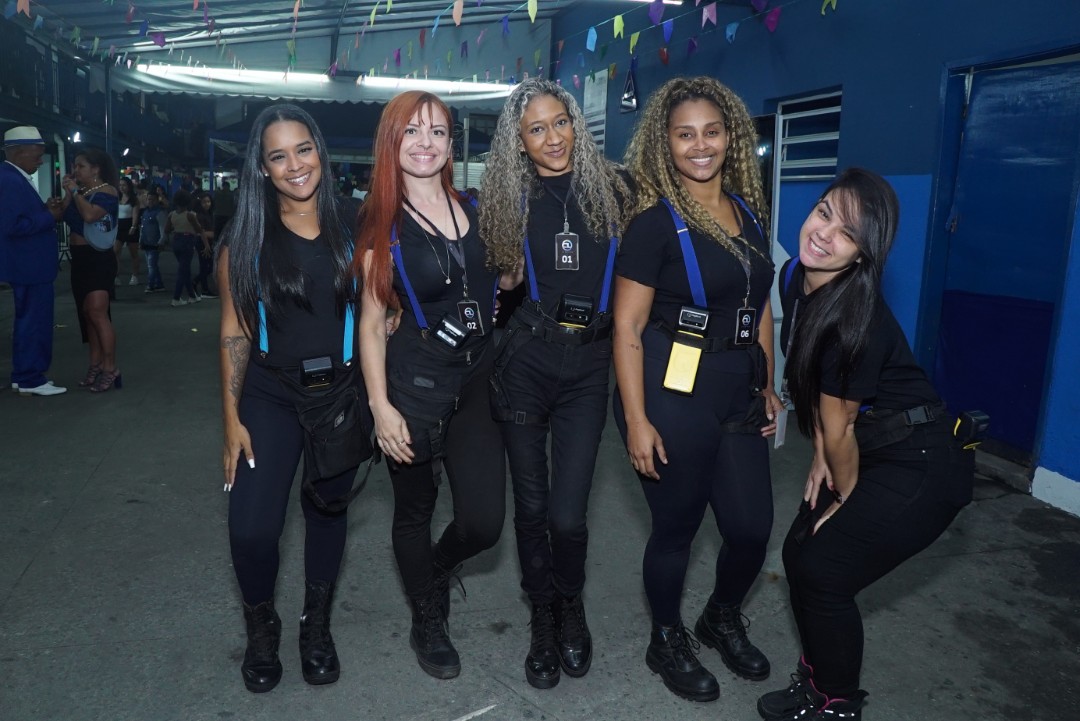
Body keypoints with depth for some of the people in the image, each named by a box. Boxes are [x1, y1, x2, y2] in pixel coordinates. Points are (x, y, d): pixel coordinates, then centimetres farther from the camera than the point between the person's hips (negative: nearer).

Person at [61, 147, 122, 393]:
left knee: (97, 312, -14)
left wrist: (75, 191, -12)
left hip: (99, 258, -8)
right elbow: (63, 217, 6)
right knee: (87, 313, 8)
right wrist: (68, 192, 1)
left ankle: (110, 368, -11)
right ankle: (95, 364, 14)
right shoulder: (79, 192, 15)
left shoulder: (107, 192, -7)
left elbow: (90, 215, -24)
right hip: (79, 257, 8)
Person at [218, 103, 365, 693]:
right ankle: (261, 626, 22)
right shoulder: (245, 239, -1)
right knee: (251, 527, -10)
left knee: (327, 509, 13)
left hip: (342, 390, 1)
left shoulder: (352, 229, 0)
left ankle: (317, 626, 36)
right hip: (270, 394, -1)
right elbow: (234, 332, 0)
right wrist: (232, 419, -4)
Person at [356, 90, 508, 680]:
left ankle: (433, 571, 37)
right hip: (415, 381, -3)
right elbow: (372, 321, -3)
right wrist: (381, 406, -10)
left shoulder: (474, 209, 6)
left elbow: (503, 278, 18)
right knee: (415, 510, 10)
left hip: (478, 377, 3)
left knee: (484, 522, 1)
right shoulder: (383, 226, -3)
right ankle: (426, 621, 36)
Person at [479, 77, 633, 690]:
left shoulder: (612, 187, 1)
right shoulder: (510, 198, 4)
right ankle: (544, 616, 33)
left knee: (567, 516, -5)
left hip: (588, 364, -1)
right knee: (531, 506, 8)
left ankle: (571, 604, 28)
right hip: (525, 358, 1)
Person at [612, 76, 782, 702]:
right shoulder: (655, 222, -10)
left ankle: (723, 619, 41)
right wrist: (636, 420, -16)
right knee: (677, 526, 8)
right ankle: (668, 641, 34)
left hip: (740, 392, 6)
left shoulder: (749, 212, 8)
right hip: (674, 392, -6)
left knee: (752, 526, 11)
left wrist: (767, 386, 15)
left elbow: (760, 306, 16)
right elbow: (627, 328, -13)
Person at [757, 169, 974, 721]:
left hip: (921, 467, -8)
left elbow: (838, 428, -17)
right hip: (864, 451, 8)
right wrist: (820, 457, 6)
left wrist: (846, 495, -1)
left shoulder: (857, 319, -30)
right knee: (799, 555, 10)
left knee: (823, 572, -4)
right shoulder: (794, 277, -5)